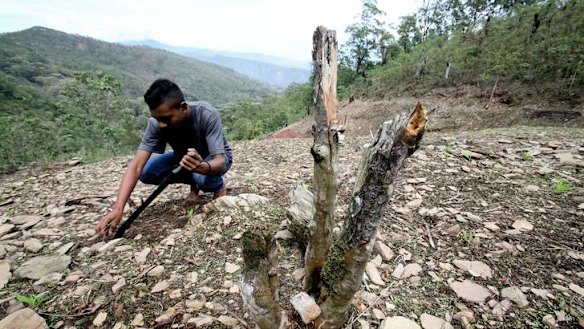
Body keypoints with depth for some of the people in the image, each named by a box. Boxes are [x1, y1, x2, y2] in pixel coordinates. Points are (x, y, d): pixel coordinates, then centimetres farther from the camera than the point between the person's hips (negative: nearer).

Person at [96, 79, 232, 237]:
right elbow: (136, 165, -30)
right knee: (146, 172, -18)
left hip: (214, 158, -4)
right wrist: (117, 209, -42)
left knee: (204, 176, -37)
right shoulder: (156, 124, -25)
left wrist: (202, 167, -62)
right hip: (185, 156, 4)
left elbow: (220, 162, -39)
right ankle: (194, 184, 6)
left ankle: (219, 186, 0)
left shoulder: (207, 115, -35)